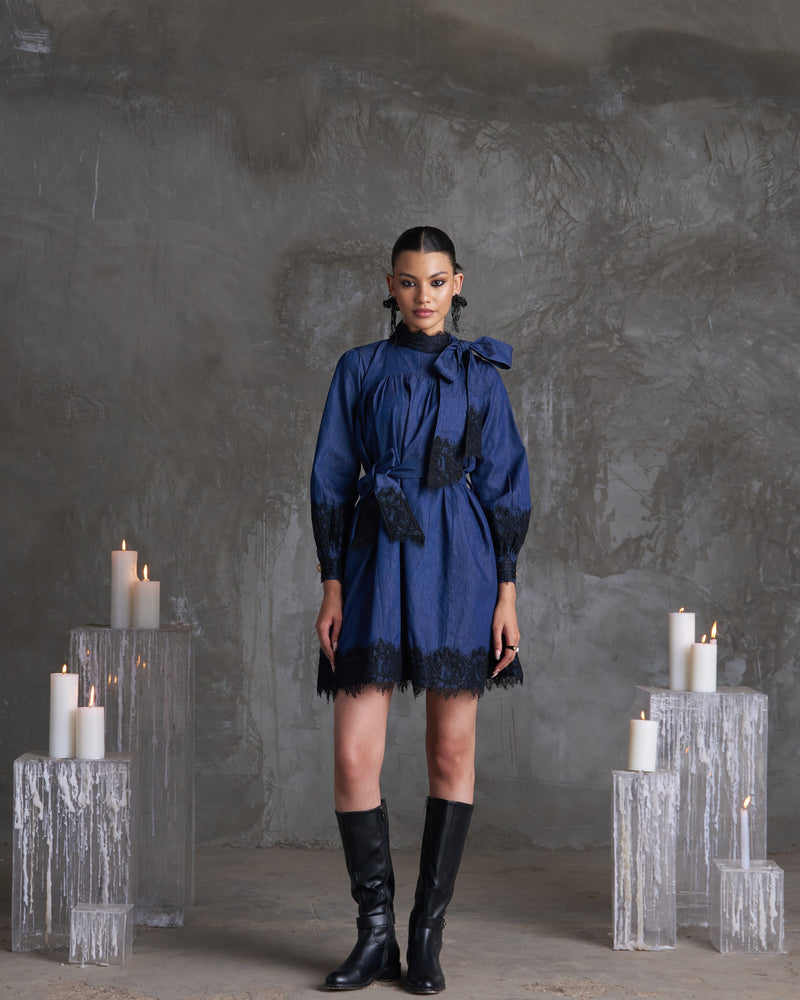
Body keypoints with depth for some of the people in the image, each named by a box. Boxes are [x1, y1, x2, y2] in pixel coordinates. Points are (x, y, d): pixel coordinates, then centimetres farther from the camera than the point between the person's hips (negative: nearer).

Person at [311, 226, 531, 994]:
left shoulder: (479, 373, 7)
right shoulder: (359, 370, 8)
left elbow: (505, 484, 4)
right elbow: (331, 479, 6)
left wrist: (506, 594, -3)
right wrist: (332, 585, -2)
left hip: (458, 564, 0)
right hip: (377, 564, 0)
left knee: (452, 751, 2)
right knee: (353, 757, -7)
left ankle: (427, 934, 12)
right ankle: (376, 932, 6)